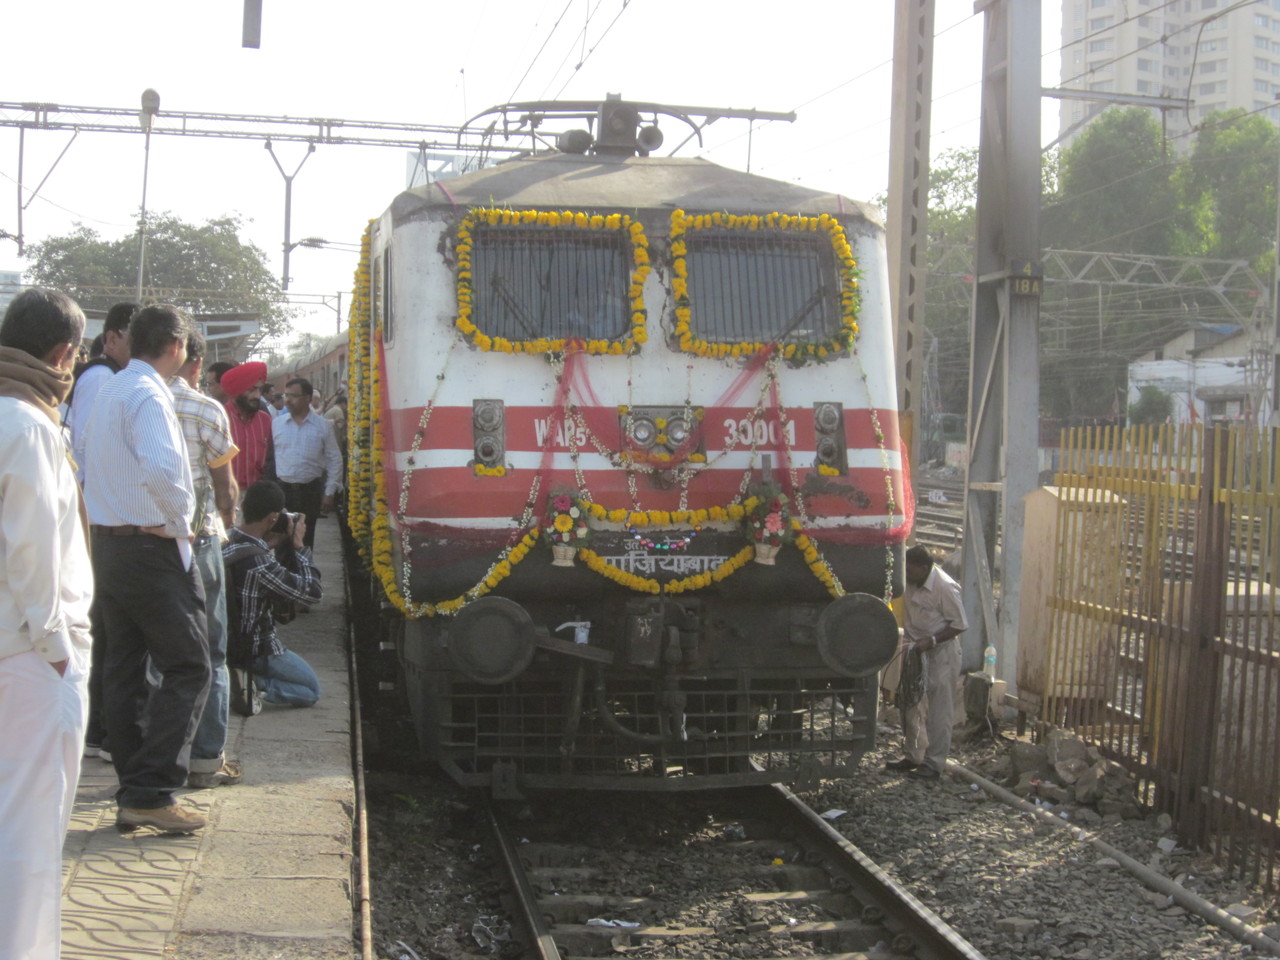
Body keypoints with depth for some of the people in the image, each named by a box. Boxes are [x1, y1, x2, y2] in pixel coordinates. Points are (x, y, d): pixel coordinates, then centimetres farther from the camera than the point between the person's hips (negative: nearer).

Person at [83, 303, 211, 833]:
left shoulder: (107, 392, 13)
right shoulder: (149, 395, -16)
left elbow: (91, 466, 21)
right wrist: (180, 519, -16)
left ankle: (133, 794, 17)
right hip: (153, 550, -9)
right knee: (187, 669, -4)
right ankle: (151, 793, -7)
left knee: (124, 670, 11)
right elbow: (159, 470, -32)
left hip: (107, 545, 9)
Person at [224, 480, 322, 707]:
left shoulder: (225, 543, -7)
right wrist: (298, 546, -15)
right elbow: (312, 592, -22)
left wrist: (275, 546, -1)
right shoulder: (259, 563, -32)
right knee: (311, 690, 13)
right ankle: (252, 683, -8)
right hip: (255, 650, -8)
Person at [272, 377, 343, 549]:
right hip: (281, 489, 1)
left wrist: (330, 492, -1)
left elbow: (334, 460, 2)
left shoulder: (323, 426, -1)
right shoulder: (276, 424, 3)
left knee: (305, 540, 5)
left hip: (310, 490, -1)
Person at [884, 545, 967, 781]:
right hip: (916, 651, 8)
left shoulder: (945, 587, -21)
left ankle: (934, 764, 3)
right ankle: (914, 757, 26)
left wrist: (931, 641, -23)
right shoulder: (911, 582, 0)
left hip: (941, 653, -8)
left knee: (938, 711, -2)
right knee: (911, 705, 14)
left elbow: (960, 625, -17)